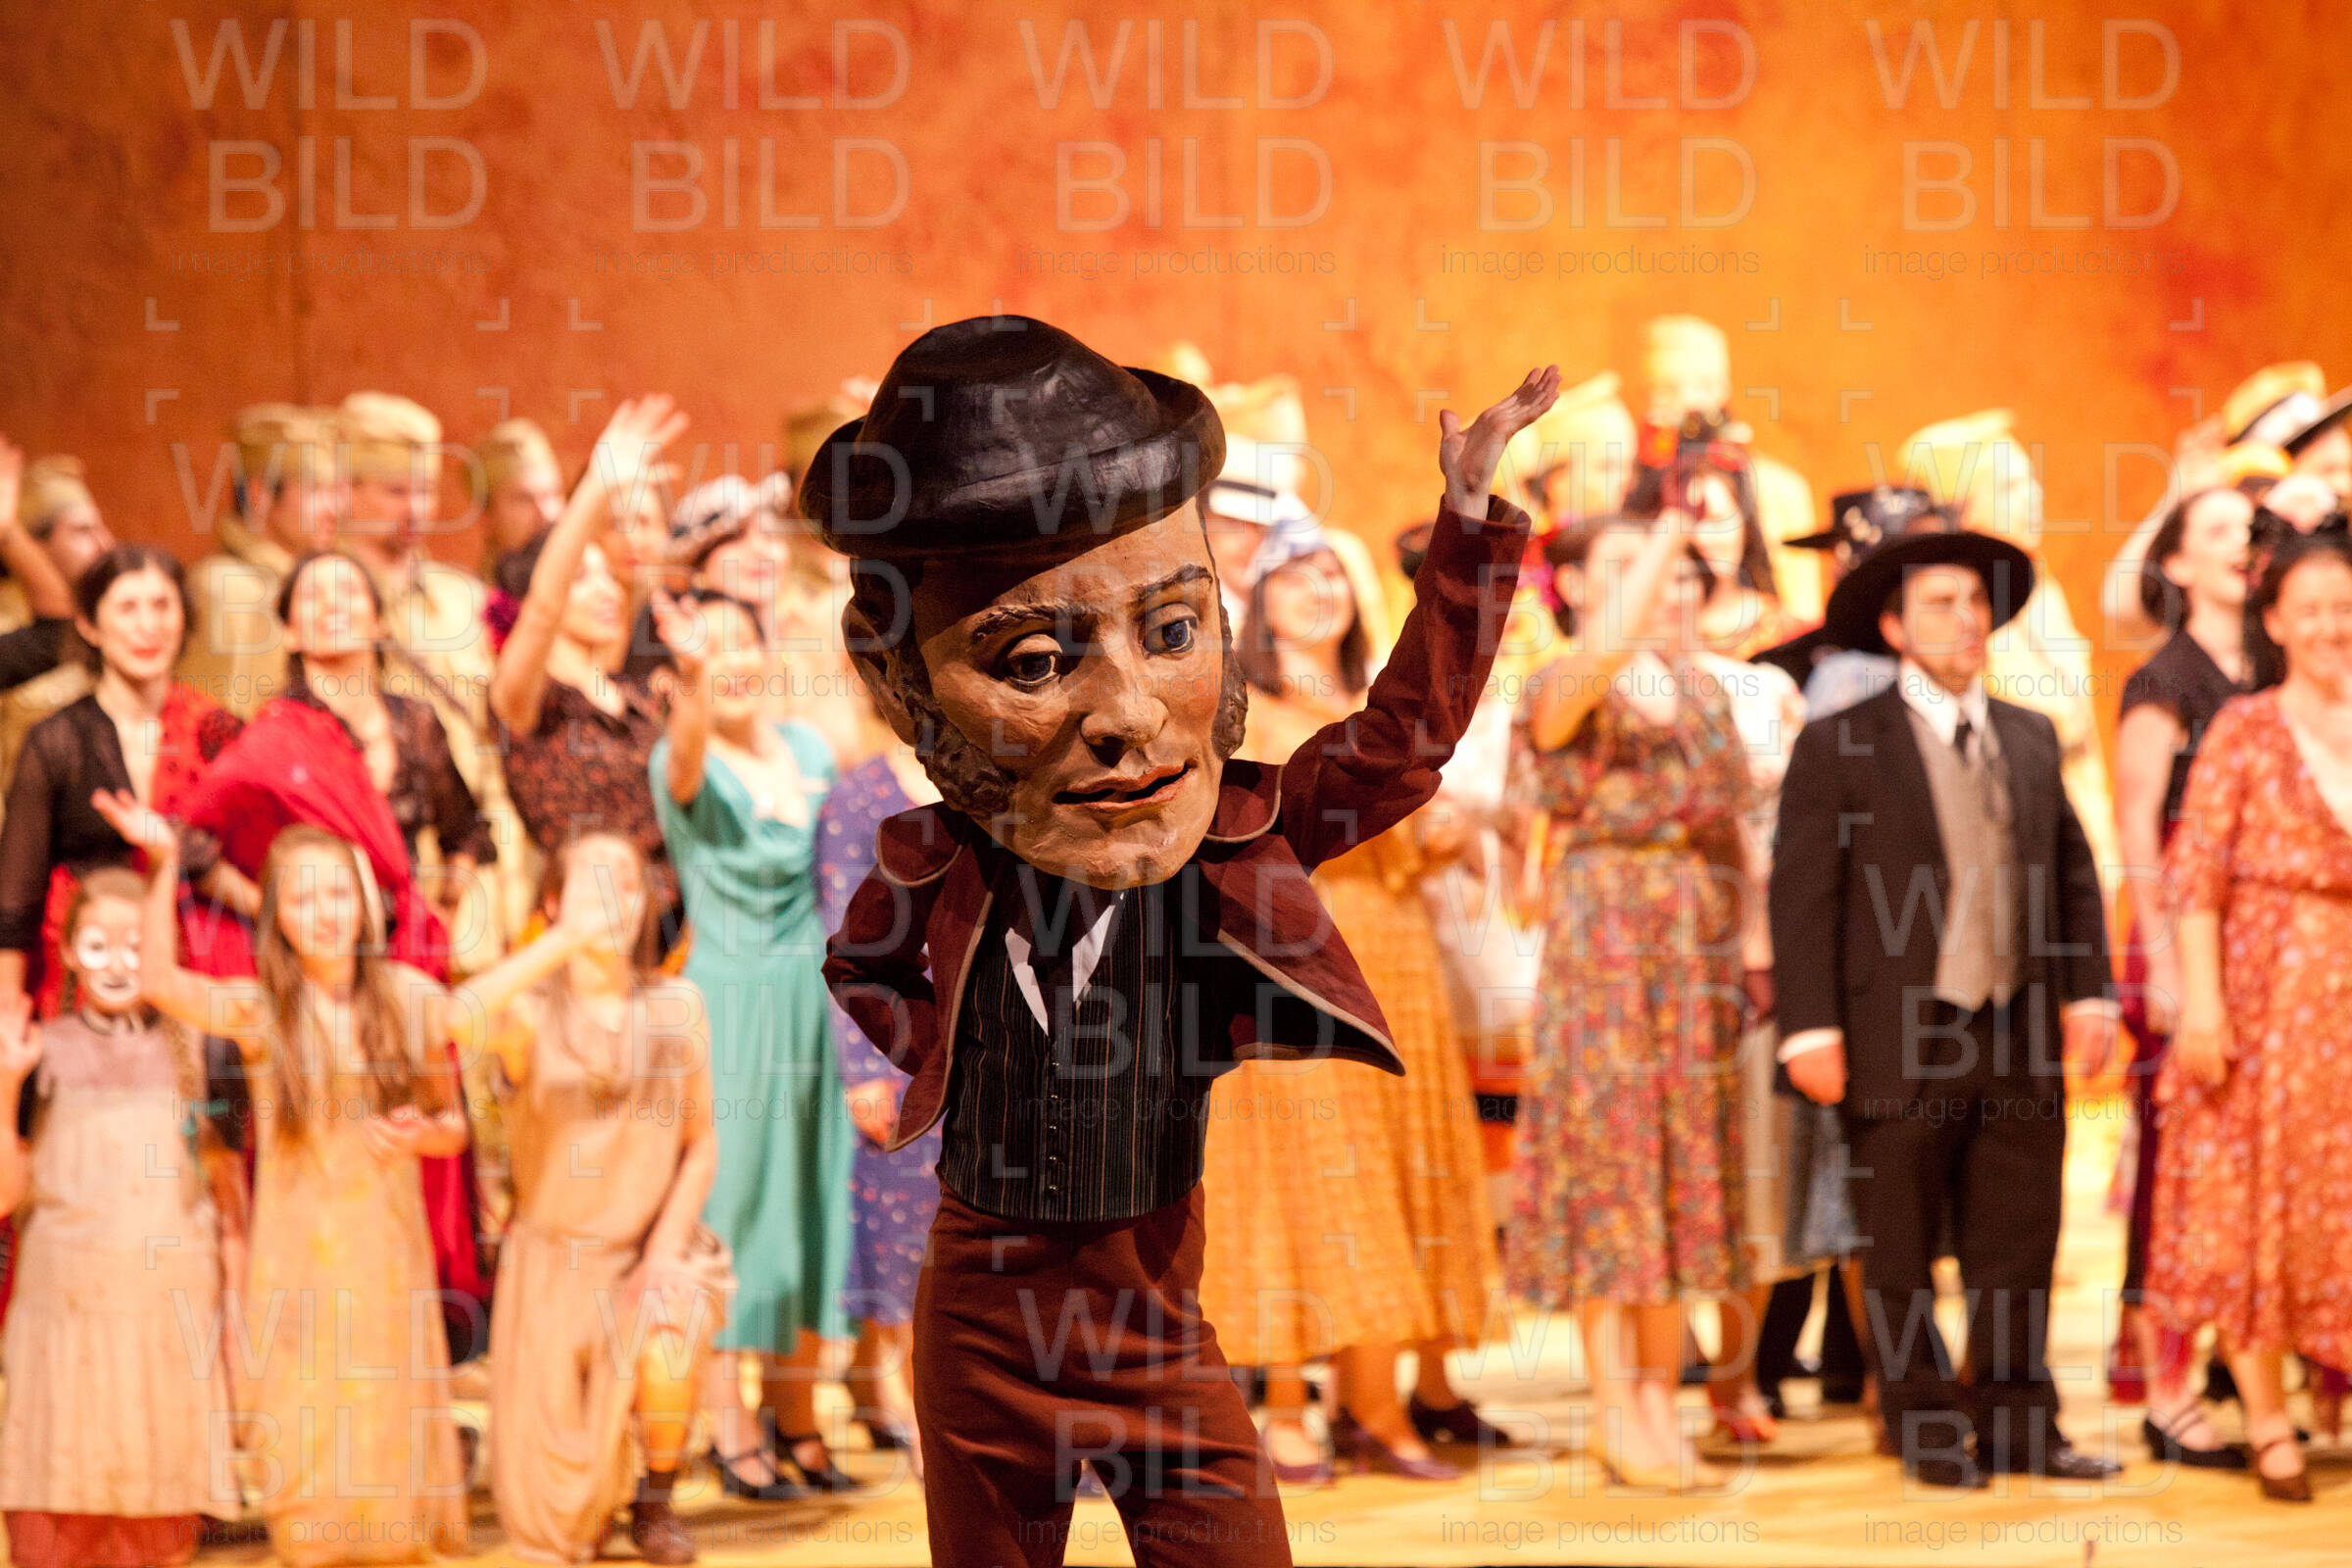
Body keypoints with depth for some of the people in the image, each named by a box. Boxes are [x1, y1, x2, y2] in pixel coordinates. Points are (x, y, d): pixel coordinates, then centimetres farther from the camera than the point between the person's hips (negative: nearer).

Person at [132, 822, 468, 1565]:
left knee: (393, 1460, 5)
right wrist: (164, 866, -24)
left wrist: (422, 1134, -11)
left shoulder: (414, 1002, 3)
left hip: (390, 1257, 1)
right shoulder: (260, 1011, -3)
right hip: (297, 1265, -1)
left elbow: (454, 1126, 12)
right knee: (309, 1467, 0)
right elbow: (158, 982, -21)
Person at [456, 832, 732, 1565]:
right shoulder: (534, 1013, -12)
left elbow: (702, 1143, 3)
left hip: (651, 1251, 1)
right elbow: (461, 1018, -36)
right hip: (551, 1259, -1)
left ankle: (656, 1504, -1)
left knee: (664, 1359, -34)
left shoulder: (675, 1008, -2)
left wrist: (666, 1251, -11)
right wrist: (569, 938, -42)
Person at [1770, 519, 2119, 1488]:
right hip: (1899, 1046, -4)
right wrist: (1811, 1030, -12)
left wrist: (2088, 992, 4)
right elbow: (1803, 893, -6)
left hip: (2019, 1042, 4)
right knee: (1902, 1256, 4)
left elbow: (2074, 873, 15)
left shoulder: (2031, 739, 13)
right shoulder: (1838, 746, -3)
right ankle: (1927, 1432, 14)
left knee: (2019, 1247, 7)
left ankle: (2018, 1425, 15)